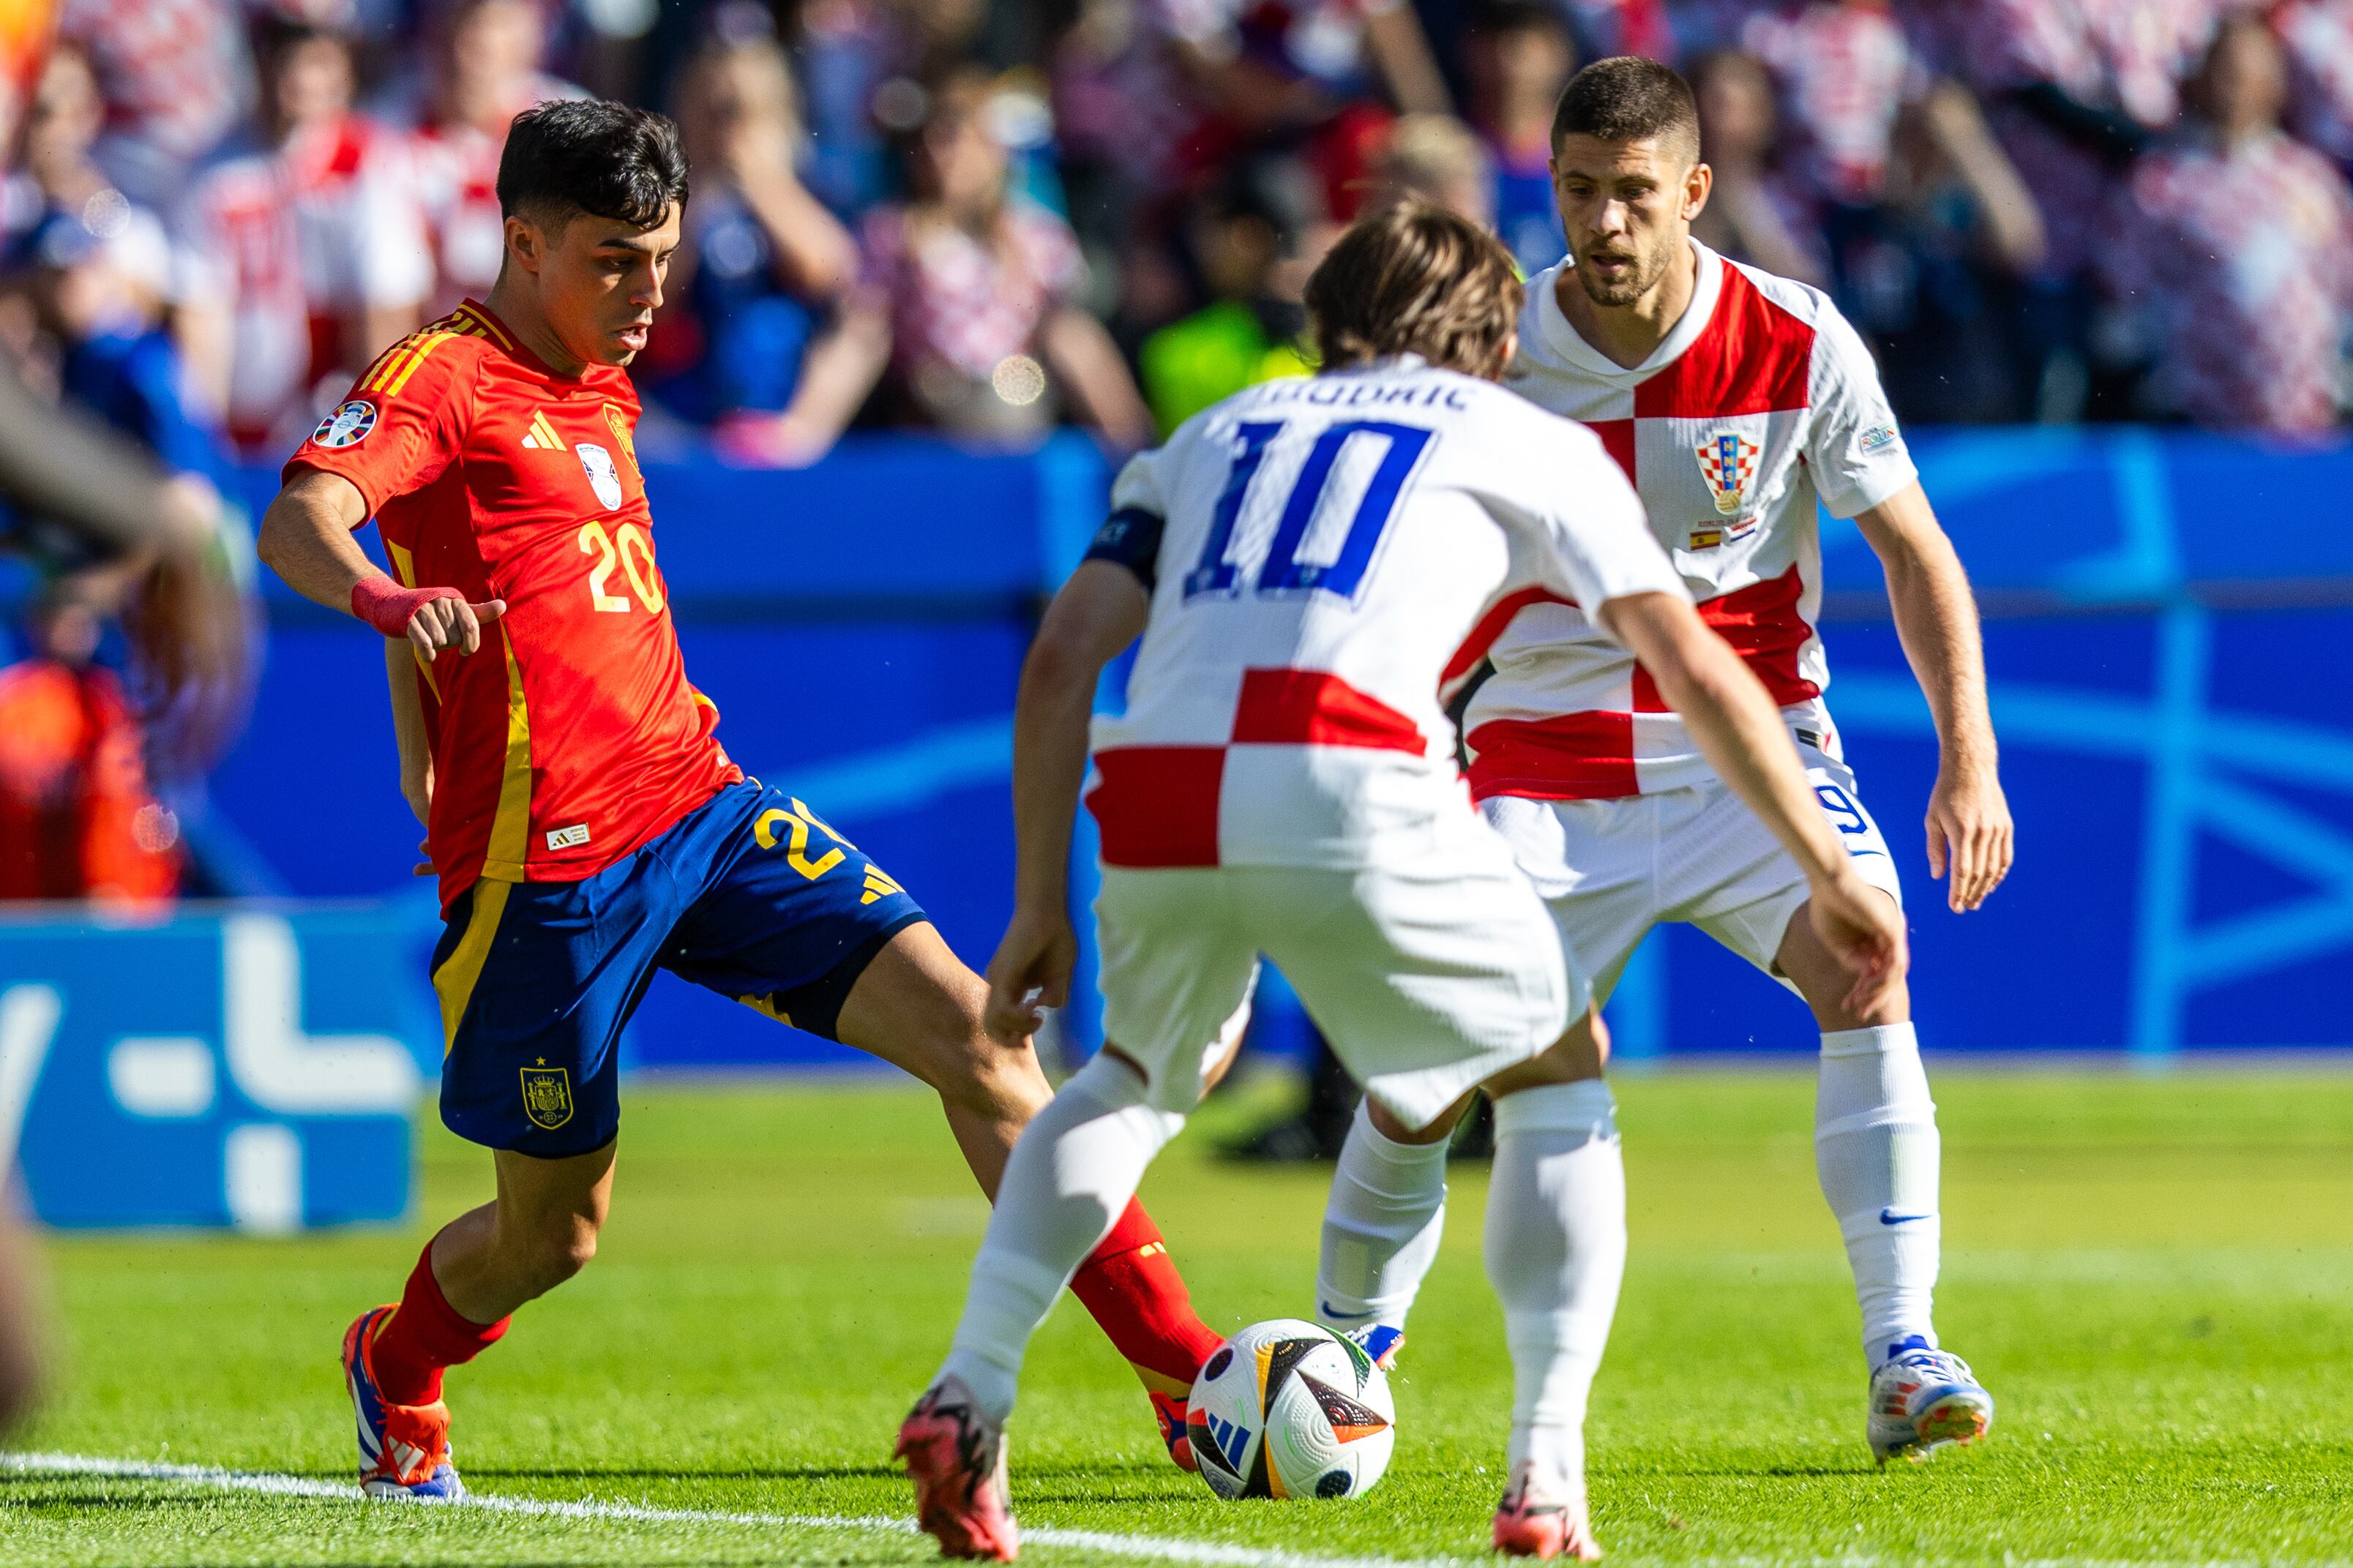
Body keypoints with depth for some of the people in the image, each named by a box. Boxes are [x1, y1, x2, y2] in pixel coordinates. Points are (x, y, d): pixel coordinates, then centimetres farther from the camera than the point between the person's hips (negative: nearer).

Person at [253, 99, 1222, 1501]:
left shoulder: (603, 396, 18)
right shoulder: (442, 380, -8)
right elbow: (301, 521, -25)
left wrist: (433, 778, 29)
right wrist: (385, 597, -47)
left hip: (703, 808, 7)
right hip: (549, 861, -7)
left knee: (975, 1034, -8)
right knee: (555, 1230, 5)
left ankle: (1187, 1383, -8)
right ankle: (397, 1373, 40)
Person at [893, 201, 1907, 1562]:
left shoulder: (1217, 435, 33)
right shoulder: (1531, 442, 24)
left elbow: (1063, 656, 22)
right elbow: (1696, 671, 16)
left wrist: (1043, 912, 24)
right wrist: (1830, 872, 23)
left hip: (1158, 809, 4)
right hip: (1348, 793, -3)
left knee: (1145, 1076, 33)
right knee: (1556, 1076, 21)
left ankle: (969, 1399, 15)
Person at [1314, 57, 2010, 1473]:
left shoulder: (1797, 344, -10)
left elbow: (1913, 548, -3)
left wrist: (1970, 760, -12)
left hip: (1752, 745, 0)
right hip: (1548, 760, 1)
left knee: (1869, 974, -26)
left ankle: (1904, 1362, -24)